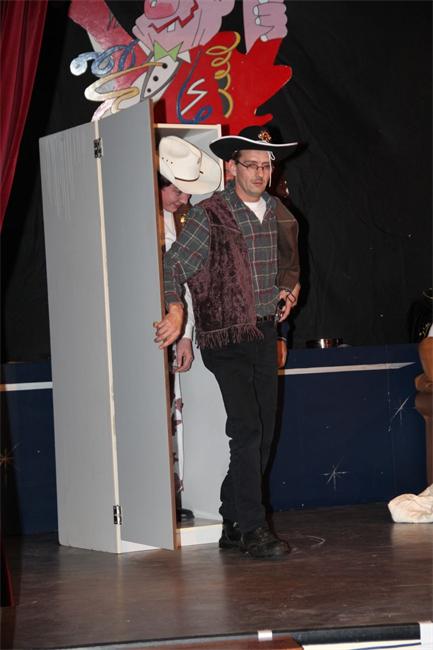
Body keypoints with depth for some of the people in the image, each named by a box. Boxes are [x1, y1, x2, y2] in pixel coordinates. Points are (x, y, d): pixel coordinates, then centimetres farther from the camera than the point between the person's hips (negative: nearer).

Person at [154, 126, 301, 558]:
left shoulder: (279, 215, 10)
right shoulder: (209, 216, -8)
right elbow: (173, 265, -8)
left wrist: (289, 290, 8)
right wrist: (175, 312, -21)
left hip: (265, 334, 6)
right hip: (226, 339, -6)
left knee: (262, 435, 7)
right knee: (247, 428, -15)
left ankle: (233, 523, 17)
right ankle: (252, 529, -11)